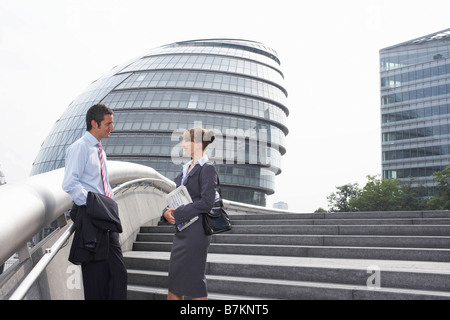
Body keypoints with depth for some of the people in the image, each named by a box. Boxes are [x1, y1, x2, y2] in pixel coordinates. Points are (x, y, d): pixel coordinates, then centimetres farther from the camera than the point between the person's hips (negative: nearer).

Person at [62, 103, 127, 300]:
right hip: (89, 217, -8)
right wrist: (92, 204, -19)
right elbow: (69, 184, -18)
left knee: (118, 272, 8)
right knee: (96, 273, -1)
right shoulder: (80, 147, -9)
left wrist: (111, 203, 11)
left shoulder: (99, 149, 18)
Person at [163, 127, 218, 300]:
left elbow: (207, 202, -18)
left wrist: (178, 214, -17)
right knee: (174, 279, 11)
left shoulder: (207, 169, -10)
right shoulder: (186, 169, 16)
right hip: (181, 231, 8)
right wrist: (167, 212, -4)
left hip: (196, 231, -8)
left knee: (194, 279, -1)